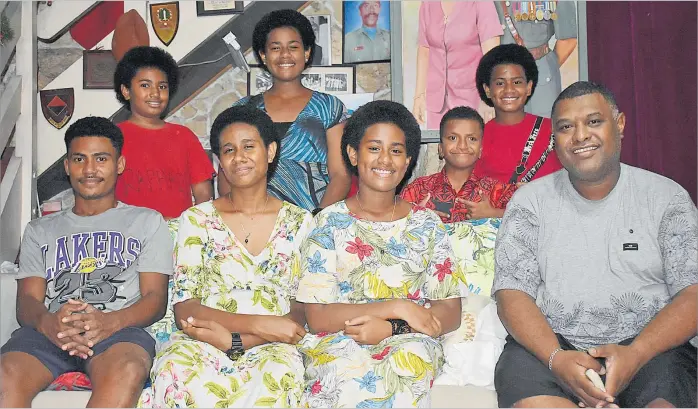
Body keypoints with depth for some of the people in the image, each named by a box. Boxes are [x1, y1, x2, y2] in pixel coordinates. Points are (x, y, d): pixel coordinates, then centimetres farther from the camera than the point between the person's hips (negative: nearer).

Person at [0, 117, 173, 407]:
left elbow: (155, 298, 9)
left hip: (119, 329, -2)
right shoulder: (39, 230, 30)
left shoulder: (147, 222, 23)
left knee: (127, 372, -42)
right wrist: (47, 322, -14)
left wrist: (111, 321, -15)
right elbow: (27, 301, 15)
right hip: (50, 331, 2)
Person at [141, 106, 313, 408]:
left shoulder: (300, 222, 11)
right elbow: (184, 309, 1)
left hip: (271, 347, 0)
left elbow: (302, 314, 5)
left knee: (272, 380, -38)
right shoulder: (196, 220, 11)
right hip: (202, 340, 0)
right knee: (176, 372, -37)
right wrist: (257, 324, -14)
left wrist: (234, 339, -12)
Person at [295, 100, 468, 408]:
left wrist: (390, 328, -15)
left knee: (410, 358, -35)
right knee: (350, 377, -37)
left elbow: (450, 313, 4)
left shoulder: (427, 224, 9)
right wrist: (397, 307, -15)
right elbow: (317, 317, -5)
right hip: (337, 344, -1)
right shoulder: (329, 223, 3)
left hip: (410, 341, 2)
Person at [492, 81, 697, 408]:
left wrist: (635, 353, -19)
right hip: (547, 342, 0)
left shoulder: (666, 197, 7)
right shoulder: (531, 200, 8)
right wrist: (556, 357, -20)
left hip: (648, 344, 0)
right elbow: (511, 292, -1)